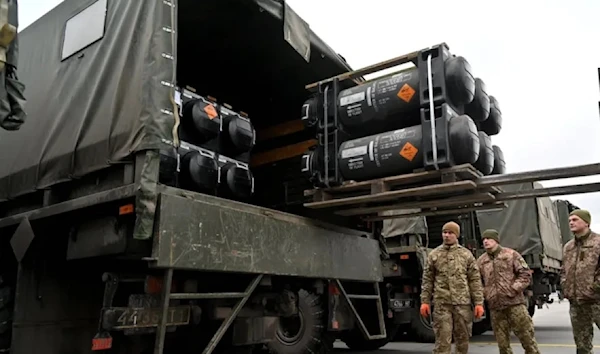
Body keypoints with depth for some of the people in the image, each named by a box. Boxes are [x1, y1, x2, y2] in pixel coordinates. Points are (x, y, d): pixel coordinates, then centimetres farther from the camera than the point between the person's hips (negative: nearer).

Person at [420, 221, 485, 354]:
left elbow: (475, 280, 5)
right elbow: (427, 280, 6)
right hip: (441, 304, -1)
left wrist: (479, 303, -1)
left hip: (462, 303, 1)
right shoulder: (434, 255, 5)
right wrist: (425, 301, 0)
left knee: (463, 338, 11)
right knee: (442, 339, -3)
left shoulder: (466, 254, 6)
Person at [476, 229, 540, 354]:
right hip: (495, 306, 3)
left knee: (526, 336, 2)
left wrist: (514, 289, -11)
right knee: (502, 341, 10)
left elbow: (525, 273, -2)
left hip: (514, 302, -3)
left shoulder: (511, 254, 1)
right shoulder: (481, 261, 9)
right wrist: (485, 293, 0)